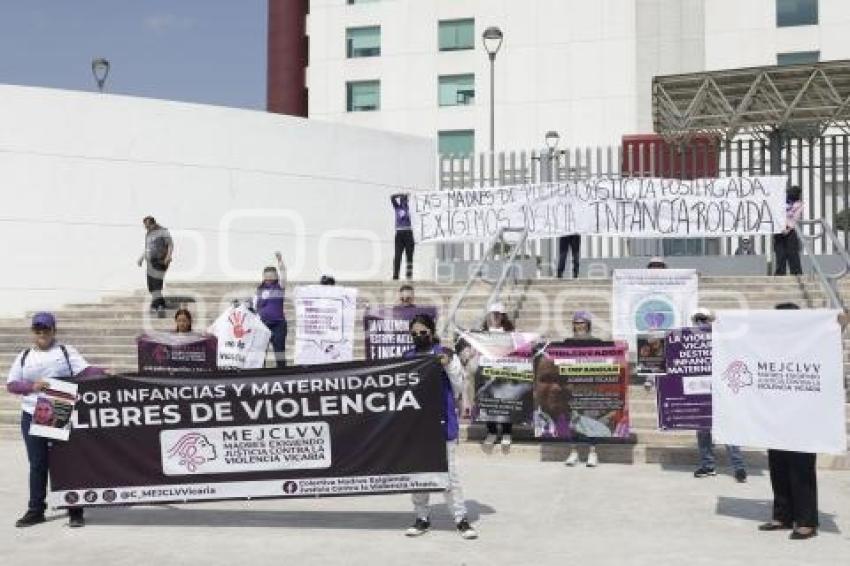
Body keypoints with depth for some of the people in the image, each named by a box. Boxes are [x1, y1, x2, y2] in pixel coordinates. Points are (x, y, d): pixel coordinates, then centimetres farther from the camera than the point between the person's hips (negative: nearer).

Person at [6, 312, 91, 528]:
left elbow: (86, 372, -4)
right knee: (37, 464, 7)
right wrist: (32, 386, -11)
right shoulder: (24, 356, 12)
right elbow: (11, 384, 7)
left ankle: (75, 511, 4)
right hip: (32, 416, 2)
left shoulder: (66, 351, 6)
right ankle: (35, 510, 16)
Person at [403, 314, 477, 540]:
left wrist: (448, 365, -14)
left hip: (442, 422, -3)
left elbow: (459, 387, -2)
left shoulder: (445, 355, 0)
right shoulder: (407, 358, 9)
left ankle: (461, 519, 5)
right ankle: (422, 518, 19)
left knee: (449, 472, -1)